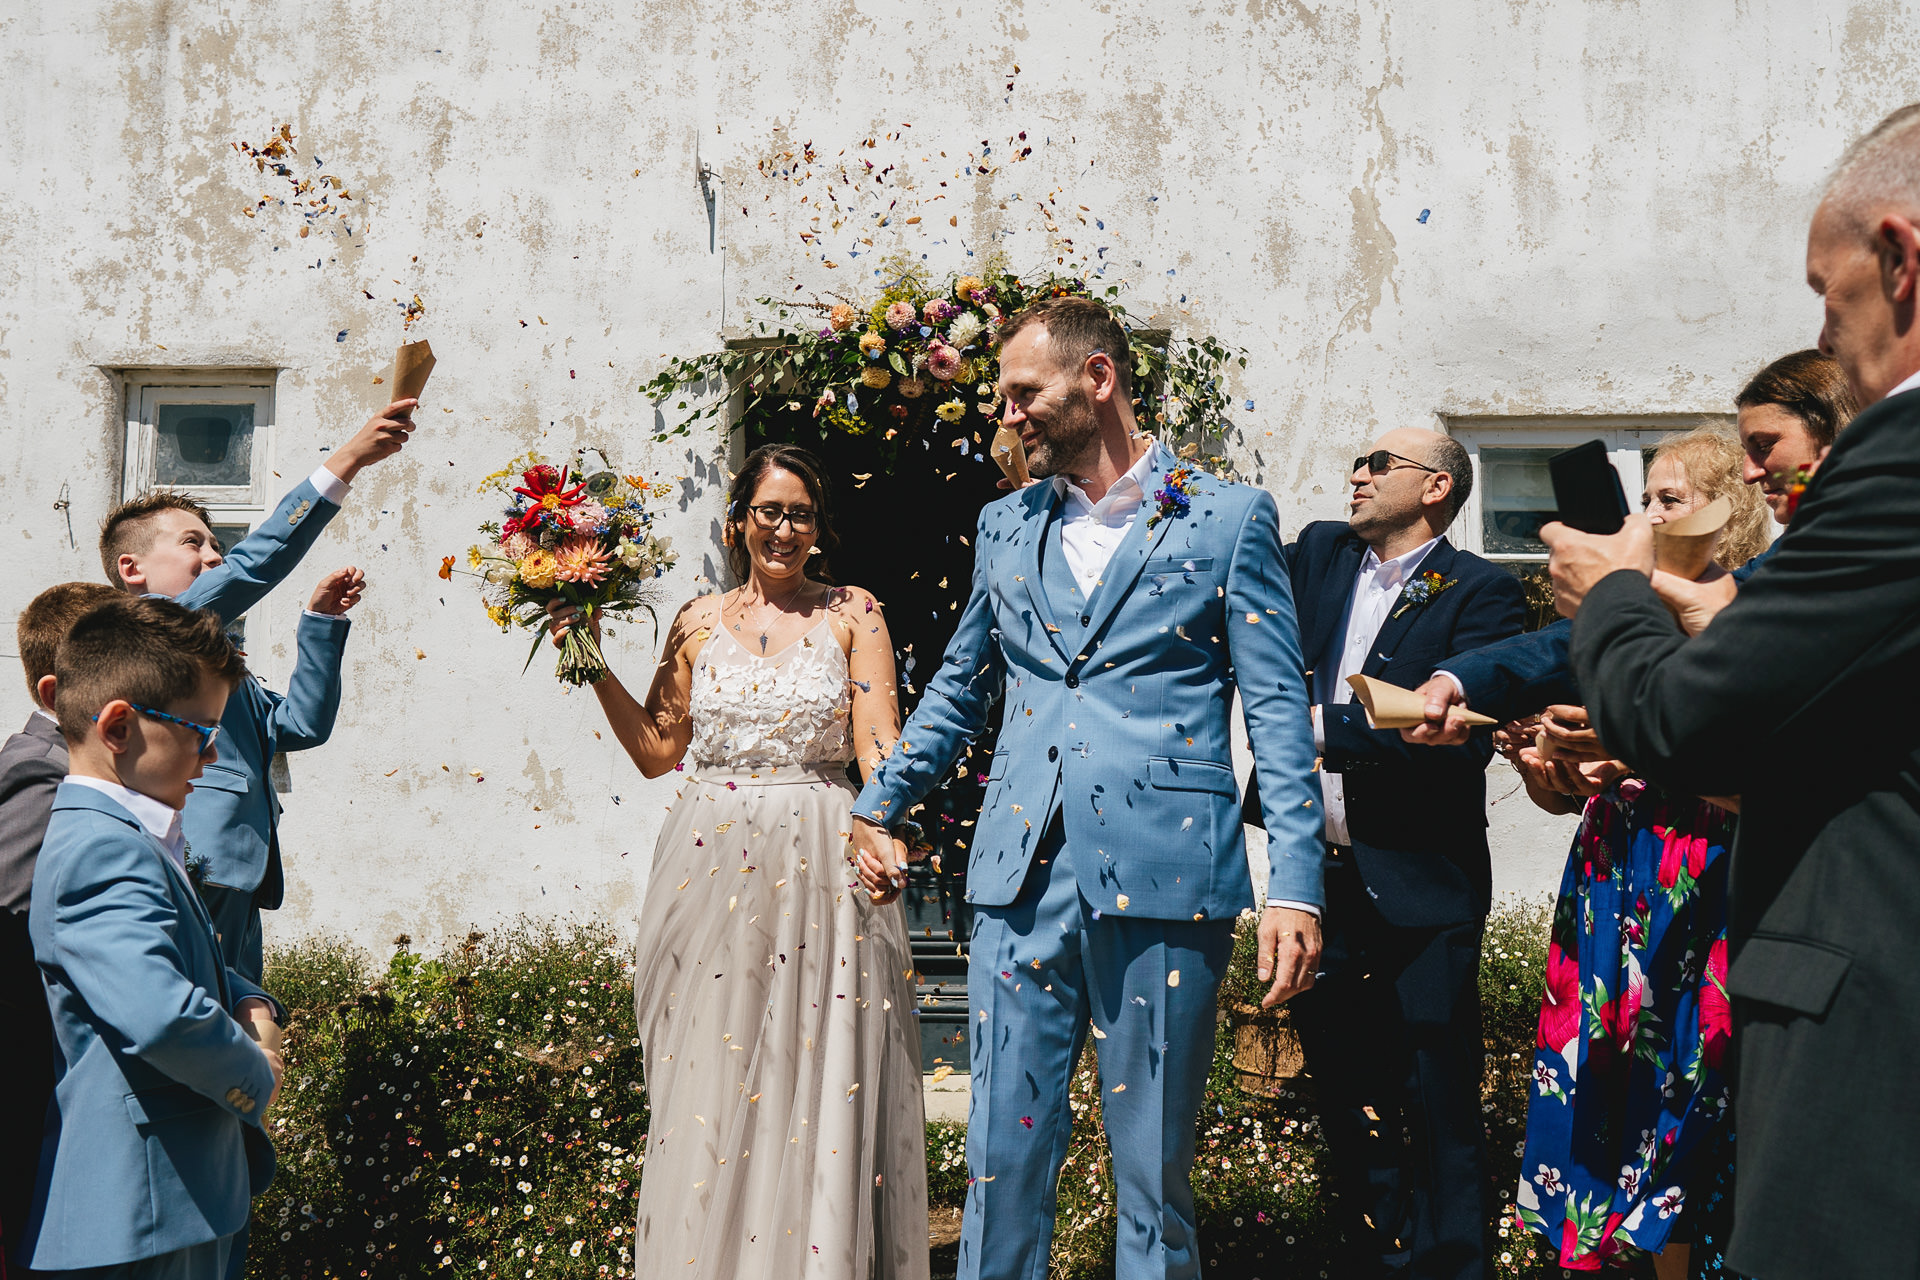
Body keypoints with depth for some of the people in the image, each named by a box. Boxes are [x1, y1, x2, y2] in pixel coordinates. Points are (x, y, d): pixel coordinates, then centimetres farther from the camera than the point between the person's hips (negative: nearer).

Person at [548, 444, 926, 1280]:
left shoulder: (852, 615, 5)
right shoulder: (699, 623, 11)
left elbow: (880, 746, -3)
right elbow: (657, 751, 12)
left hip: (821, 865, -2)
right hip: (714, 865, 2)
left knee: (820, 1081, -1)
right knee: (710, 1079, 4)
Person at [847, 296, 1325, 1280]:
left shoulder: (1229, 518, 3)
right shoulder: (1006, 527, 16)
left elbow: (1277, 710, -1)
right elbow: (957, 690, 26)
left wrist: (1296, 885, -8)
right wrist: (880, 806, 25)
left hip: (1162, 880, -3)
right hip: (1021, 878, 4)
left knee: (1153, 1165, 5)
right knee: (1003, 1158, 5)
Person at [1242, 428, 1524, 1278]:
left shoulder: (1478, 593, -7)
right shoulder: (1318, 556, 12)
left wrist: (1327, 726, -18)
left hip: (1418, 893, -6)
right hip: (1320, 879, 6)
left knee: (1435, 1102, 1)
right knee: (1344, 1088, 17)